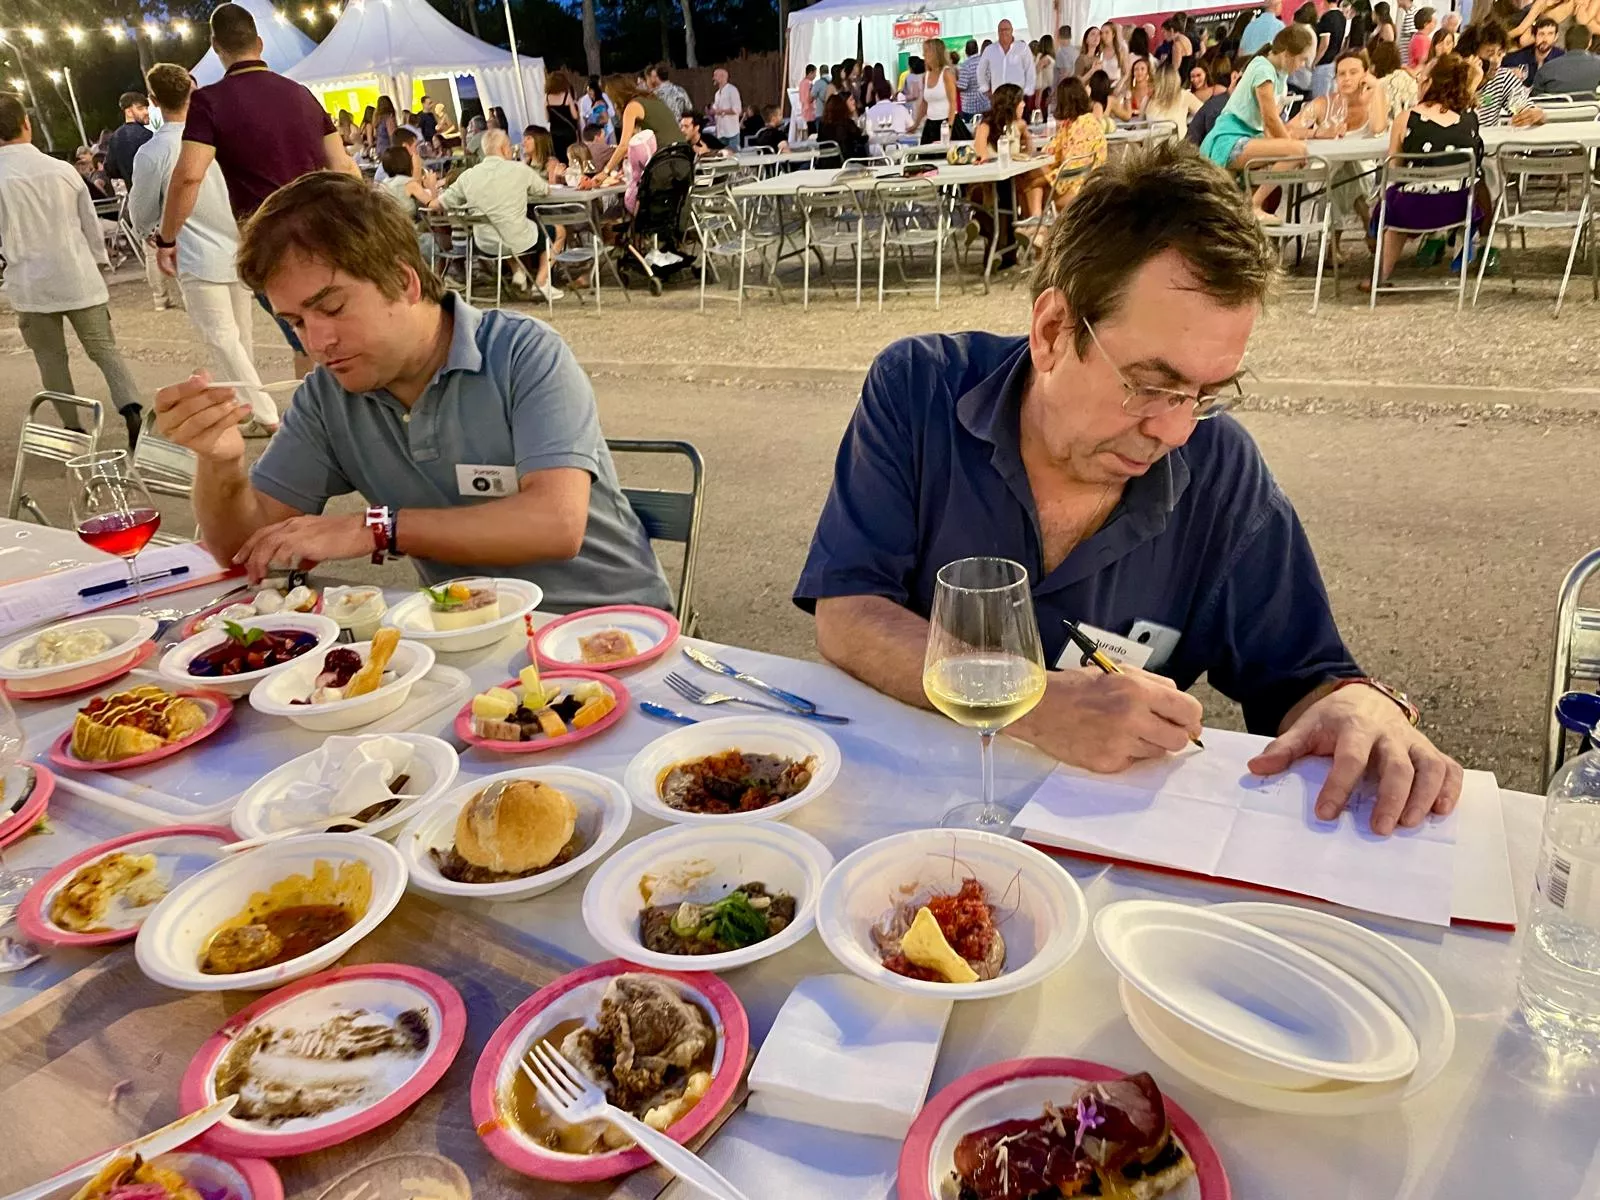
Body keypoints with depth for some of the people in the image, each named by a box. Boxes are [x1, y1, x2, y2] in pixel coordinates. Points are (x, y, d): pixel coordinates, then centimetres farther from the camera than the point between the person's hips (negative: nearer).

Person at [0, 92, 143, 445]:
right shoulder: (63, 169, -2)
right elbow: (90, 223, 6)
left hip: (30, 285, -1)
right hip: (77, 278, 1)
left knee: (51, 361, 10)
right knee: (104, 348, 5)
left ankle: (73, 430, 11)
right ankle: (133, 412, -15)